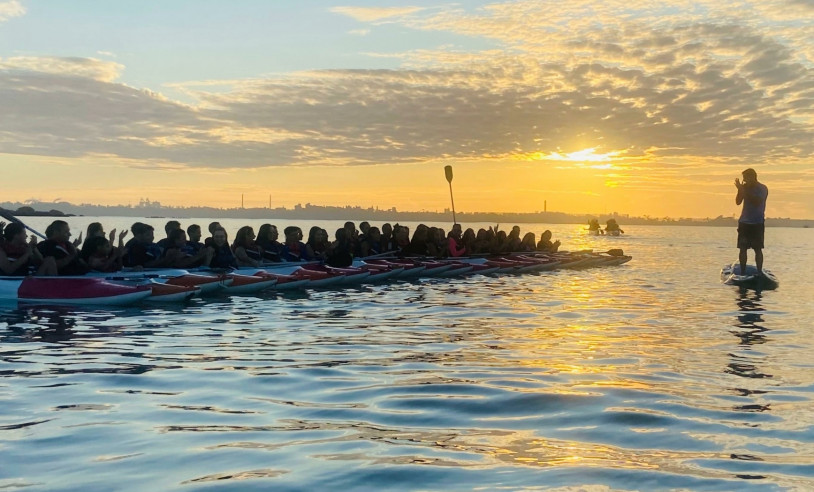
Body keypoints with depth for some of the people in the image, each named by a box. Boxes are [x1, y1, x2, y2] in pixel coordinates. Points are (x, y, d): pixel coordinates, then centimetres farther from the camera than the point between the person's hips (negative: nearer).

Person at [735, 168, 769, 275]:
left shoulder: (762, 189, -5)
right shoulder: (745, 187, 8)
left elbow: (757, 202, -20)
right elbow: (738, 202, 4)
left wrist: (744, 191, -21)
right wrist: (740, 190, -10)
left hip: (757, 223, -4)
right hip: (744, 222, 4)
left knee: (758, 249, -4)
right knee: (742, 248, 2)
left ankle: (759, 272, -2)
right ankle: (742, 272, 6)